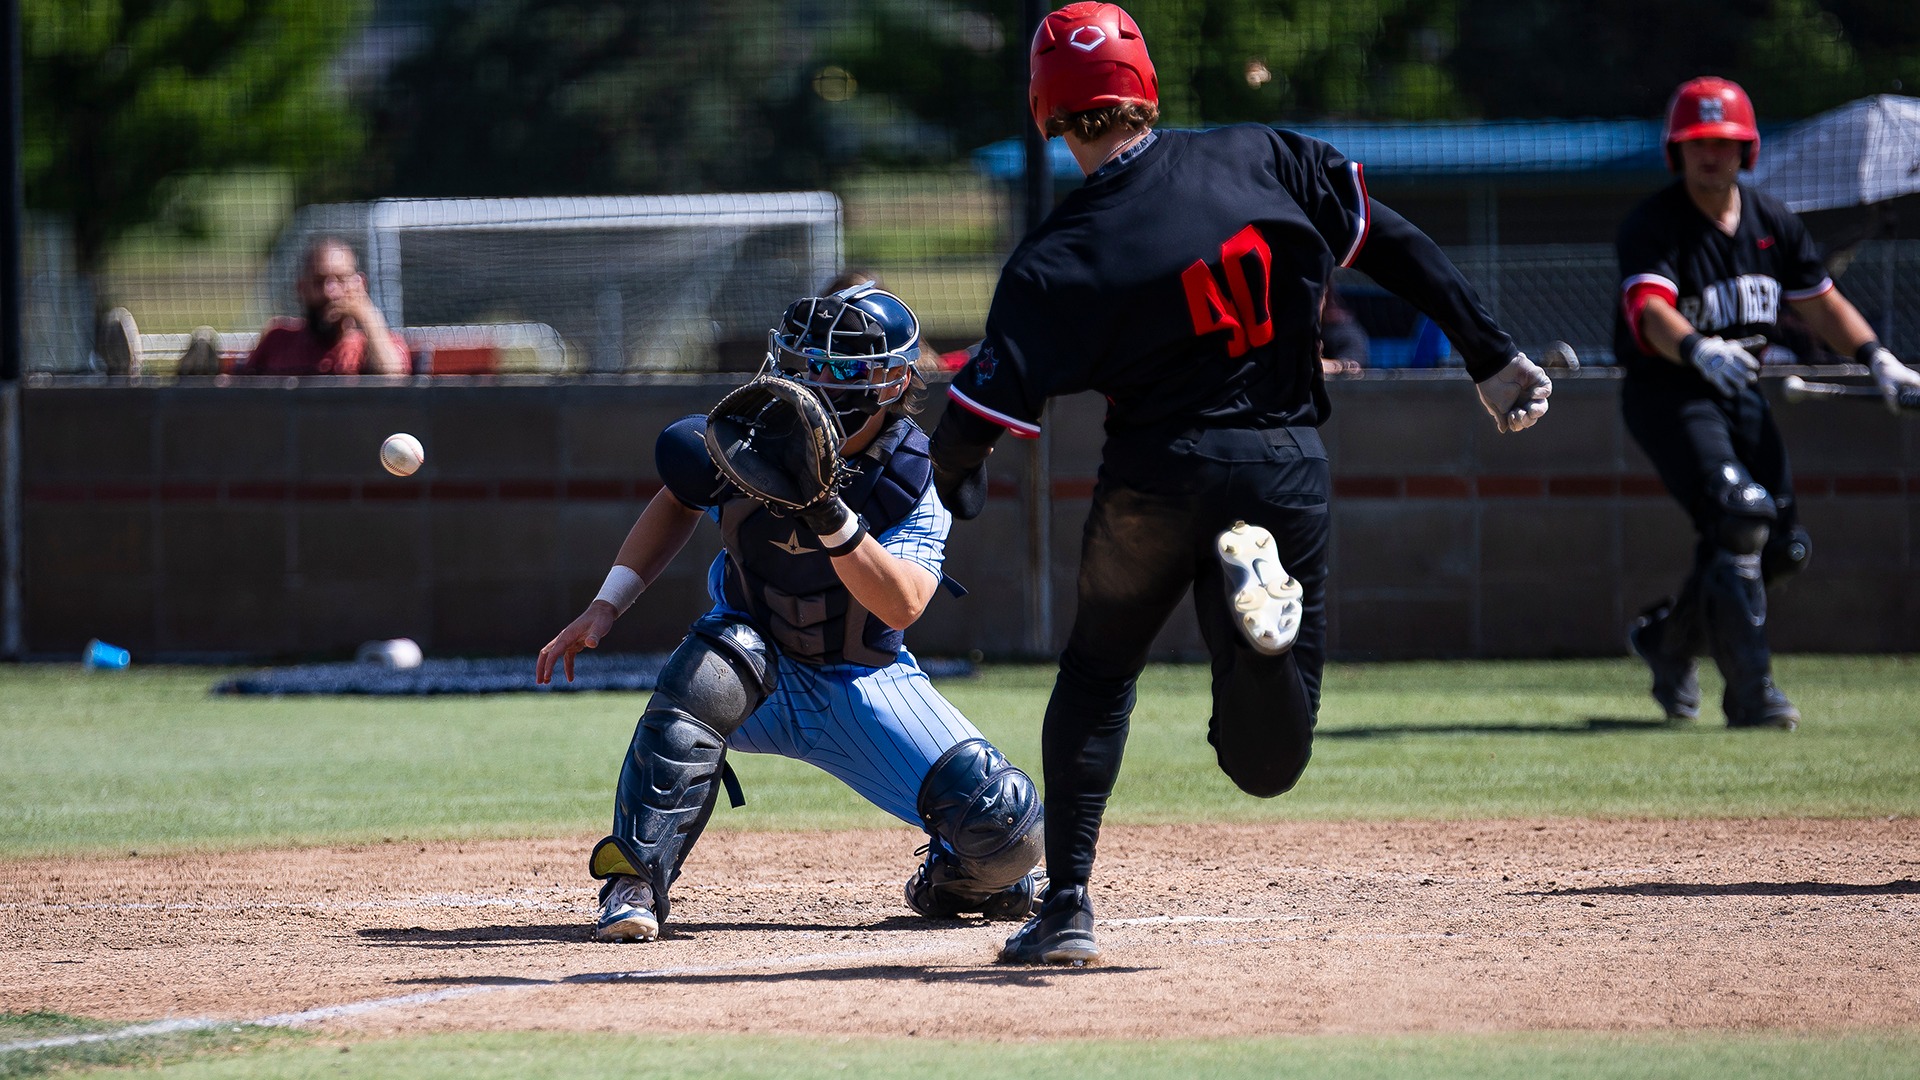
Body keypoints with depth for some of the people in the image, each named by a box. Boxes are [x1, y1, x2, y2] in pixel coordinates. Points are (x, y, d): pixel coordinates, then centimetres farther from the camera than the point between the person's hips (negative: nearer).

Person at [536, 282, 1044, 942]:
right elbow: (679, 502, 8)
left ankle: (949, 883, 21)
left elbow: (902, 606, -33)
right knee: (706, 670, -38)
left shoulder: (916, 480, -18)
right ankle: (634, 883, -30)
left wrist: (832, 519, -47)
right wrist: (607, 606, -1)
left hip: (864, 684, -1)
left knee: (1004, 830, -18)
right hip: (764, 676, 1)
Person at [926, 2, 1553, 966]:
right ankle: (1264, 596, -23)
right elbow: (1398, 249, 2)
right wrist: (1491, 358, 8)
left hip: (1155, 479, -2)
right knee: (1268, 761, 9)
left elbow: (974, 426, -11)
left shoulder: (1056, 260, -10)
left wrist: (955, 471, 11)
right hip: (1287, 470, 2)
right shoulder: (1263, 160, -2)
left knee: (1097, 673, 25)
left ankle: (1066, 905, 13)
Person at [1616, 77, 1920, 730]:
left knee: (1783, 547, 5)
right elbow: (1650, 310, -31)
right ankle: (1751, 692, -21)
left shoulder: (1771, 222, 6)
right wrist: (1701, 351, -51)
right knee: (1739, 515, -26)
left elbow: (1819, 302, 11)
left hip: (1739, 392, 7)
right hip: (1667, 393, -7)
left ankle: (1670, 638, 27)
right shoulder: (1653, 226, -15)